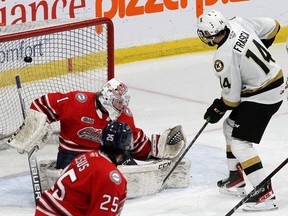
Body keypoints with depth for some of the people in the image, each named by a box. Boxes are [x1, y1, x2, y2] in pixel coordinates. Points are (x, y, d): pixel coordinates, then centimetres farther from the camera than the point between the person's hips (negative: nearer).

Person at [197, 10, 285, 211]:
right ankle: (236, 179, 31)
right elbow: (272, 27, 9)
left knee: (240, 142, -9)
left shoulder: (224, 58, -26)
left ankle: (265, 194, -14)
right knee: (231, 127, 22)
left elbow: (231, 96, -16)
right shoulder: (239, 23, -7)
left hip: (262, 97, -10)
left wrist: (218, 110, 4)